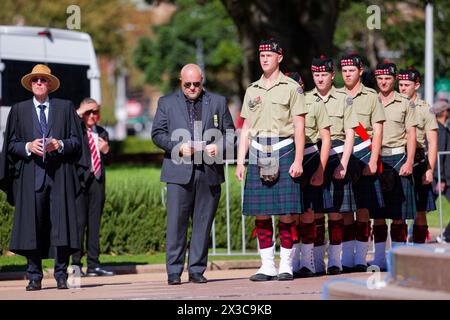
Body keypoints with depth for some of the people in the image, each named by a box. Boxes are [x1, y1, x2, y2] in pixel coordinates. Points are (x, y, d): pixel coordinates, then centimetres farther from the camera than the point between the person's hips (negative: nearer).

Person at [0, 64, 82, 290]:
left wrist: (60, 145, -10)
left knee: (61, 224, -5)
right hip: (31, 176, 0)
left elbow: (77, 141, 9)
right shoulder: (19, 110, 13)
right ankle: (34, 277, 2)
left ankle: (61, 275, 2)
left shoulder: (65, 108, 12)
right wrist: (28, 147, -10)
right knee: (31, 227, -3)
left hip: (60, 175, 0)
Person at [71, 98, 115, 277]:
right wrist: (80, 112, -12)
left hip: (97, 181, 5)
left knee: (94, 222, 6)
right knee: (79, 221, -8)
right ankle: (76, 264, -5)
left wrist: (106, 149, 4)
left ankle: (93, 265, 8)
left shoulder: (102, 133, 20)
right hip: (80, 180, -5)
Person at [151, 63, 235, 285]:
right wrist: (178, 147, -11)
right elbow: (157, 134, 5)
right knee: (176, 224, -5)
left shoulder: (218, 102, 13)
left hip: (209, 173, 1)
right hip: (179, 173, -1)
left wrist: (219, 147, -8)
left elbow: (230, 134, 13)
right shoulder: (167, 103, 11)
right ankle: (174, 271, 0)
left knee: (203, 224, 3)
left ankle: (197, 270, 9)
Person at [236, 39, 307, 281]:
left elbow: (299, 127, -2)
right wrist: (240, 161, 8)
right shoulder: (252, 90, 15)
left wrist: (298, 161, -10)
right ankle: (267, 265, 7)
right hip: (258, 153, 4)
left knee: (286, 212, -5)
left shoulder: (291, 88, 2)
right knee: (260, 213, 2)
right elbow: (246, 129, 16)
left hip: (283, 150, -4)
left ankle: (286, 265, 1)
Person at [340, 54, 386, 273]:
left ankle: (361, 259, -2)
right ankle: (347, 259, 3)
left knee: (363, 209, -4)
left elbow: (377, 131, 0)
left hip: (363, 156, -2)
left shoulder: (371, 96, 5)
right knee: (345, 210, 1)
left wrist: (373, 161, -9)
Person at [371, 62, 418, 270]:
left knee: (399, 214, -3)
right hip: (375, 159, 2)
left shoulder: (405, 104, 6)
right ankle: (379, 258, 5)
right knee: (377, 213, 1)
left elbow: (411, 135, 3)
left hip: (398, 158, -2)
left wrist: (409, 162, -8)